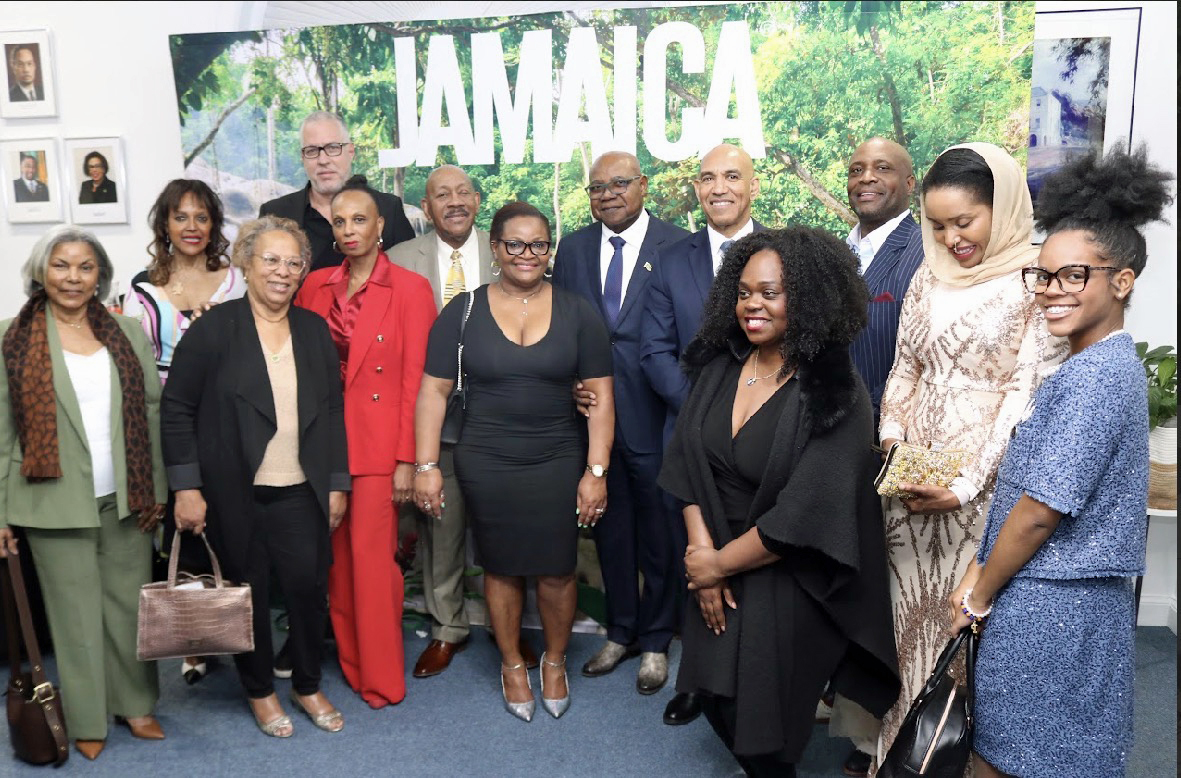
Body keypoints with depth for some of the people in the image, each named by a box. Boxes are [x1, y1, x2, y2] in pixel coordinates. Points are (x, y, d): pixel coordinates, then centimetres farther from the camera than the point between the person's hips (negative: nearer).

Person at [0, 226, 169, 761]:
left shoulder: (127, 332, 7)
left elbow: (152, 412, 8)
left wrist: (156, 488, 5)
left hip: (125, 497, 3)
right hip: (56, 501, -2)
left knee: (129, 603, 10)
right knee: (76, 612, 7)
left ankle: (134, 703, 27)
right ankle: (87, 721, 23)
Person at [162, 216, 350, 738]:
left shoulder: (314, 329, 6)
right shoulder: (214, 328, -6)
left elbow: (333, 411, 8)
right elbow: (177, 409, -6)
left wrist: (337, 483, 5)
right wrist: (186, 487, -10)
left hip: (301, 492, 3)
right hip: (234, 494, -3)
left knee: (309, 586, 6)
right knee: (248, 592, 10)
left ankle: (308, 686, 29)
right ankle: (259, 691, 31)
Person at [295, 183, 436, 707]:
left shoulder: (410, 289, -4)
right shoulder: (315, 286, 8)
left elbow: (415, 378, -7)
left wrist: (407, 459, -10)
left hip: (378, 444, -4)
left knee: (372, 557, -3)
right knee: (337, 556, 11)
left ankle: (381, 678, 12)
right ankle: (348, 660, 27)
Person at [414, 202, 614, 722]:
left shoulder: (576, 313, 0)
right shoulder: (463, 312, 0)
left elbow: (600, 397, -1)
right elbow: (433, 391, 0)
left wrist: (596, 471, -6)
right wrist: (426, 466, -4)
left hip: (558, 464, 0)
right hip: (486, 465, 0)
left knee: (556, 571, 5)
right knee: (502, 568, 11)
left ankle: (555, 661, 31)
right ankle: (512, 664, 33)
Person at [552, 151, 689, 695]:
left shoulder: (677, 245, -5)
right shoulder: (573, 248, 8)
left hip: (654, 416, -4)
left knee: (659, 532, 10)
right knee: (610, 527, 16)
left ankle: (655, 640, 29)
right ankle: (621, 631, 35)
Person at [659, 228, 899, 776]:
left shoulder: (836, 396, -20)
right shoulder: (719, 368, -2)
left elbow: (805, 514, -22)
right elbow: (686, 462, 0)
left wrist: (718, 565, -13)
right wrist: (701, 548, -10)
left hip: (789, 584, -5)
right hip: (715, 567, 5)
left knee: (760, 721, 5)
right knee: (717, 696, 13)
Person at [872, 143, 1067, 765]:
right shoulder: (930, 276, 7)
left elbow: (1029, 397, -13)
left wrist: (966, 486, -18)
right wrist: (889, 444, -1)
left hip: (983, 479, -5)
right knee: (909, 603, 12)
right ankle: (900, 736, 29)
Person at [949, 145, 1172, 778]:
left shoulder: (1094, 375, -20)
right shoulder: (1109, 364, 11)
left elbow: (1041, 509, -20)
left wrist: (980, 592, -7)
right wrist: (983, 569, 6)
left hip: (1048, 607, -9)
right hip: (1075, 600, 9)